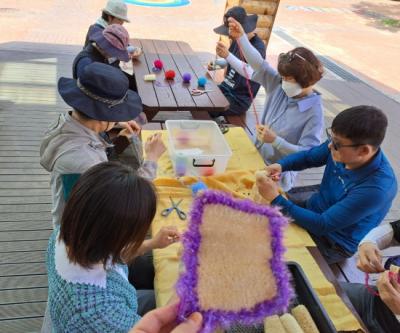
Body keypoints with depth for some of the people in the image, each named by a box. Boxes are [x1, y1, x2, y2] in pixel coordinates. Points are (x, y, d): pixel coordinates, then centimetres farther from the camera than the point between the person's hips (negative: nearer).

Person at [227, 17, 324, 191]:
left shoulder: (314, 112, -20)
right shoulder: (278, 85, -5)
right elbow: (259, 64, -15)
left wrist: (275, 140, -31)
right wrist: (241, 37, -30)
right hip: (257, 158, 6)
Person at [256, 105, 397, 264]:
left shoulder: (376, 187, -37)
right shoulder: (342, 144, -19)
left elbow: (322, 226, -32)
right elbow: (308, 156, 1)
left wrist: (275, 198, -33)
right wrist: (280, 165, -18)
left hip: (333, 242, -6)